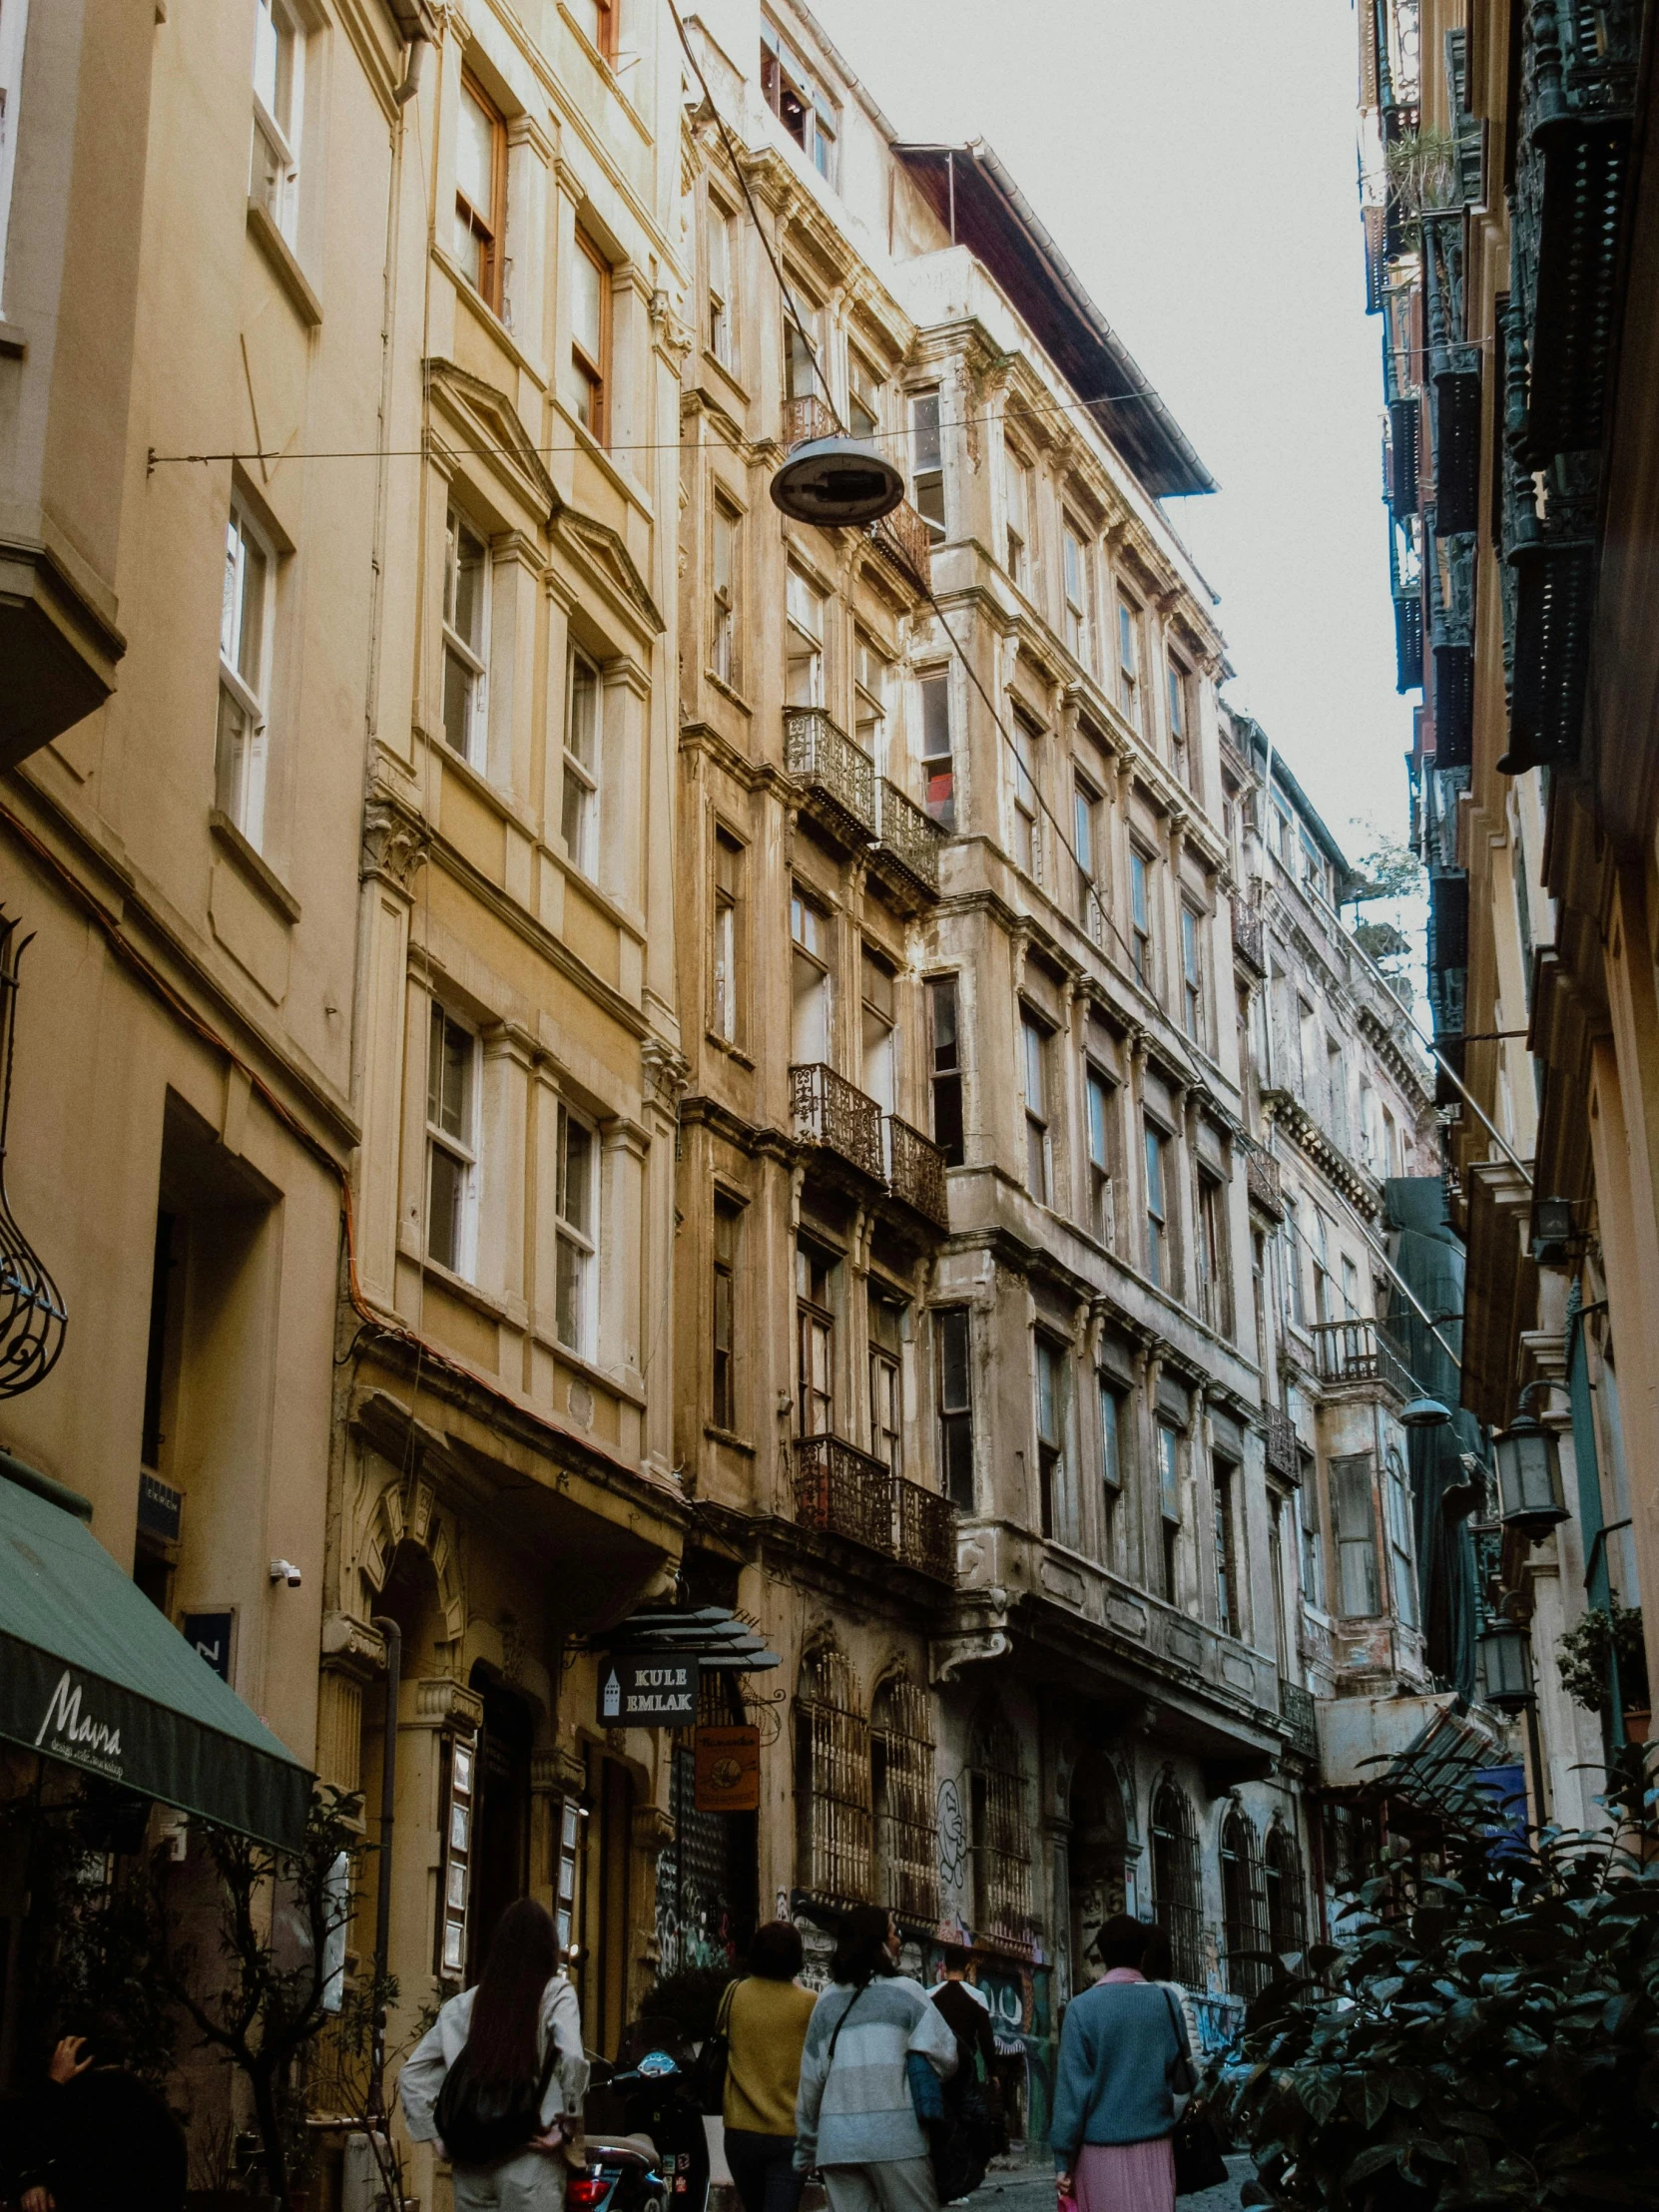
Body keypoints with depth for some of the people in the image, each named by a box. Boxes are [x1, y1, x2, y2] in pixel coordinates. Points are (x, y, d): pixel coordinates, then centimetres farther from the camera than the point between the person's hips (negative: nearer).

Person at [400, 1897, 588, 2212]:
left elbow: (411, 2076, 12)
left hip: (471, 2163, 4)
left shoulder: (463, 2004, 12)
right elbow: (573, 2061, -17)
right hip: (528, 2162, -4)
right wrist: (566, 2126, -6)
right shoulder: (554, 1993, 0)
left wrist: (441, 2138, 12)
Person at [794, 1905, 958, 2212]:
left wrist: (806, 2147, 21)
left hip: (837, 2140, 4)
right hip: (895, 2135, -4)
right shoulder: (905, 1991, 1)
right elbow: (943, 2056, -6)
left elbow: (811, 2080, 14)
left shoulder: (826, 2002, 13)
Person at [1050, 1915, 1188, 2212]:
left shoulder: (1082, 2007, -6)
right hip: (1155, 2144, 3)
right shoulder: (1165, 2002, 3)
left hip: (1102, 2147, -3)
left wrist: (1063, 2158, -3)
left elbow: (1072, 2086, -8)